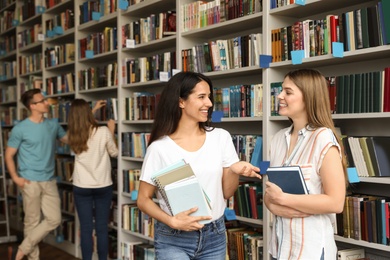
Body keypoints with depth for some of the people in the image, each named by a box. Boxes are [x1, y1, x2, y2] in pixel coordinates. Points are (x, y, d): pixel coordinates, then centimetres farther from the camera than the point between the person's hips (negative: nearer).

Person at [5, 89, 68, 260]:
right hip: (30, 181, -5)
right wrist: (15, 177, -14)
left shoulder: (53, 124, 7)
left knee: (54, 219, 2)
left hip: (49, 181, 5)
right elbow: (9, 156, -2)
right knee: (32, 222, 2)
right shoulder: (20, 129, -8)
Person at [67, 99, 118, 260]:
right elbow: (114, 153, 3)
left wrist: (94, 109, 29)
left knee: (86, 228, 5)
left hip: (81, 188, 2)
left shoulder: (73, 134, -5)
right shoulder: (103, 132, -13)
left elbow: (81, 126, 21)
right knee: (102, 228, 6)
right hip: (103, 186, -2)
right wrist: (111, 131, 13)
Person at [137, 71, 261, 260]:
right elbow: (143, 199, -3)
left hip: (214, 236, 3)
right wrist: (172, 221, -18)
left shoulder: (221, 137, 0)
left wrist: (234, 171, -17)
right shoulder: (159, 147, -8)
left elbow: (227, 192, 3)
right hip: (173, 240, -3)